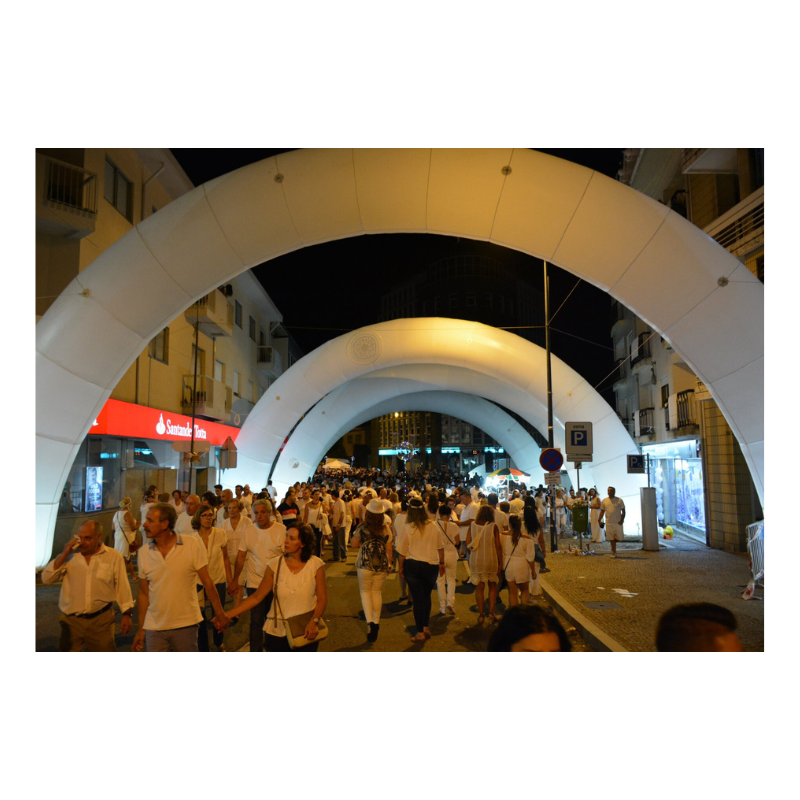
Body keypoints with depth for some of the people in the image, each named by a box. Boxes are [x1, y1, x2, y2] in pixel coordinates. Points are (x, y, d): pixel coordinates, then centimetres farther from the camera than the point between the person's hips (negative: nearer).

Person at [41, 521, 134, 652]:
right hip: (71, 621, 2)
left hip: (101, 620, -2)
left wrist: (127, 613, -1)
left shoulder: (114, 556, -6)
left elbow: (122, 586, -1)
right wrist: (63, 554, -12)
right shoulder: (70, 555, 1)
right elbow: (46, 579, -2)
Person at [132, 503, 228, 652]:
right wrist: (141, 629, 8)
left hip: (186, 625, -2)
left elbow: (207, 582, -6)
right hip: (154, 628, 2)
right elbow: (144, 593, 6)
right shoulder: (143, 552, -3)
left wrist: (220, 613, -4)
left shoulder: (192, 545, -12)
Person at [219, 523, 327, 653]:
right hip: (277, 632, 1)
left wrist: (314, 621, -22)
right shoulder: (275, 564, -7)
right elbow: (257, 597, -4)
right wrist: (228, 615, -10)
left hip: (305, 633, -1)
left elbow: (322, 598, -6)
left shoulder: (316, 565, -10)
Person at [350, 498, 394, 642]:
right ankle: (376, 622, 20)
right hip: (382, 565, 3)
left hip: (365, 564, -3)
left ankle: (370, 621, -8)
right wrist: (389, 563, 17)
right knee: (377, 592, 16)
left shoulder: (362, 528, -9)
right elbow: (389, 549, 5)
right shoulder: (386, 528, 0)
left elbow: (354, 544, 2)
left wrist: (353, 536, 21)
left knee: (365, 592, 9)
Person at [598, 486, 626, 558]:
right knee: (611, 538, 2)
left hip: (618, 522, -1)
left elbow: (623, 511, 2)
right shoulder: (604, 501, 8)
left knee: (619, 538, -1)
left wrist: (622, 520, -9)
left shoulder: (619, 500, 1)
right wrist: (599, 520, 2)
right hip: (609, 523, 2)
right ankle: (614, 553, 9)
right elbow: (602, 511, 12)